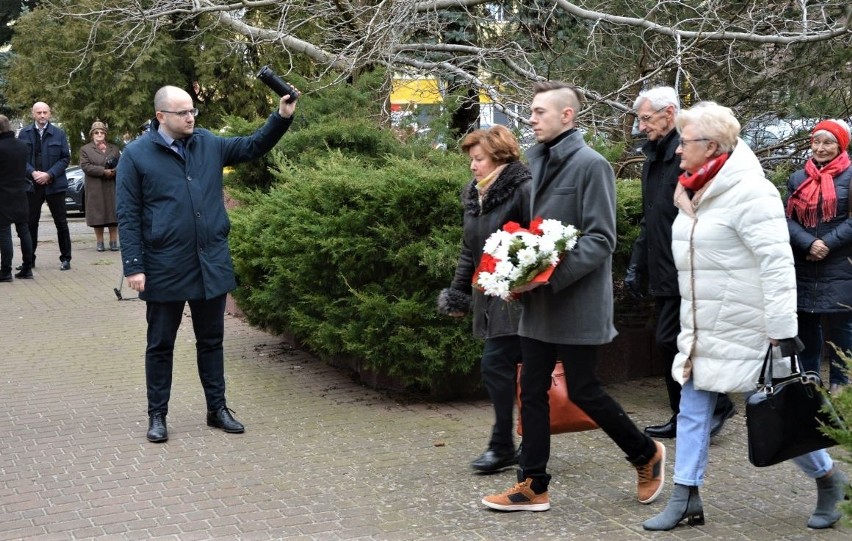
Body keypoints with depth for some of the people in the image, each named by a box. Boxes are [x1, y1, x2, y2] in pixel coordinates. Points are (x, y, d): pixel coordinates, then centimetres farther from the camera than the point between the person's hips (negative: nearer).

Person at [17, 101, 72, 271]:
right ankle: (29, 259, 15)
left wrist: (49, 174, -13)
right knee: (31, 222, 7)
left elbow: (65, 158, -2)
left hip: (54, 184, -1)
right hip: (32, 184, 1)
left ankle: (65, 258, 11)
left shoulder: (59, 134, 1)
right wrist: (33, 173, -13)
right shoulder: (25, 133, 3)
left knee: (61, 222, 4)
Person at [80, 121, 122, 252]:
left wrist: (114, 171, -14)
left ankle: (113, 241, 4)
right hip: (95, 189, -2)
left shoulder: (114, 149, 15)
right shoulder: (85, 149, 6)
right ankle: (99, 242, 5)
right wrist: (103, 171, -16)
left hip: (112, 187, 2)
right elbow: (85, 166, -7)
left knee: (113, 214, -1)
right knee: (98, 215, -1)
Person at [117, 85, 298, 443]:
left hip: (212, 265, 4)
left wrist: (282, 117, -1)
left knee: (211, 341, 15)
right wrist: (133, 266, -12)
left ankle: (217, 409, 26)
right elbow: (128, 216, -7)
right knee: (160, 345, 8)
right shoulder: (136, 155, -6)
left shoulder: (208, 144, 6)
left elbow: (253, 146, 15)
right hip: (165, 269, -4)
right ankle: (157, 415, 21)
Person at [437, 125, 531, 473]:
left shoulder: (523, 191, -13)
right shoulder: (474, 195, 14)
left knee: (495, 364, -10)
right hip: (489, 297, 8)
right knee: (509, 367, 10)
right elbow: (469, 250, 20)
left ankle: (502, 446, 1)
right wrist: (458, 293, 17)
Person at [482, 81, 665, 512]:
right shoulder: (538, 161, 11)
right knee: (532, 392, 7)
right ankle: (532, 486, 16)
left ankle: (647, 455, 25)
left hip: (577, 302, -7)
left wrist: (551, 276, -24)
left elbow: (600, 239, -16)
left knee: (583, 391, 2)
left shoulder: (591, 164, -12)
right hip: (538, 303, 7)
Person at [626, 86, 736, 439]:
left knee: (670, 340, -8)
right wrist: (636, 265, 18)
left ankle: (718, 404, 8)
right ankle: (684, 417, 20)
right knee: (668, 343, 11)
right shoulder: (653, 159, 16)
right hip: (663, 272, 9)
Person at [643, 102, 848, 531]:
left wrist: (783, 333, -24)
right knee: (693, 408, 7)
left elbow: (777, 264, -23)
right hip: (703, 331, 9)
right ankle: (685, 499, 13)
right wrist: (691, 327, 22)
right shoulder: (697, 193, 10)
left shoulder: (748, 193, -19)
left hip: (745, 331, -9)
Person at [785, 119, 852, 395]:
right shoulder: (797, 179, 9)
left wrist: (827, 244, -16)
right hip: (803, 269, 3)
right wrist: (809, 244, -14)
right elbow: (788, 220, 2)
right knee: (806, 324, 9)